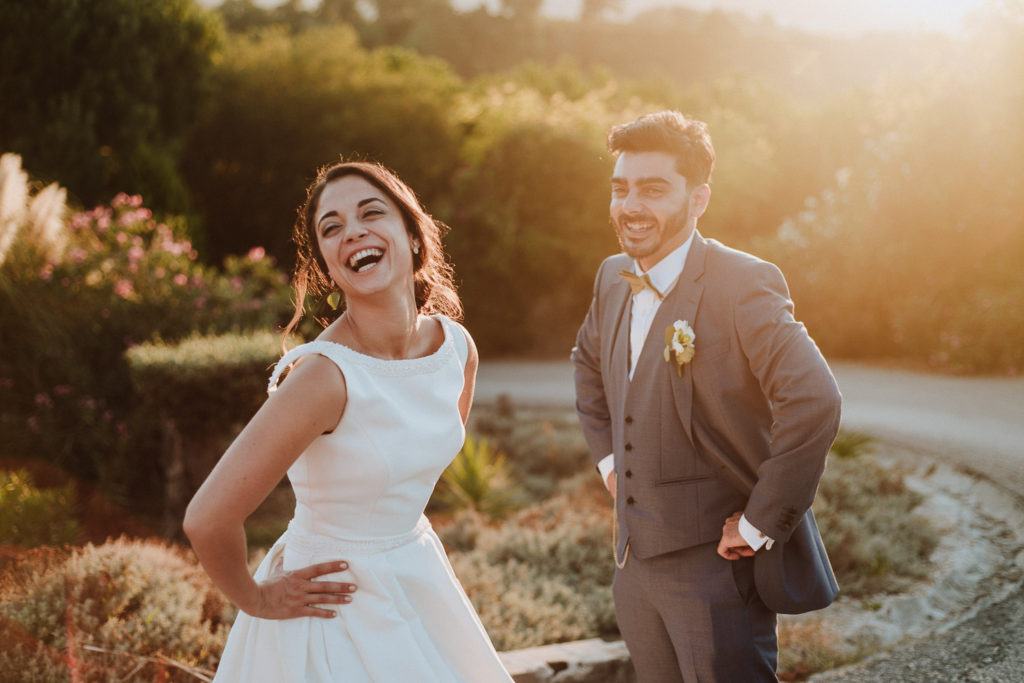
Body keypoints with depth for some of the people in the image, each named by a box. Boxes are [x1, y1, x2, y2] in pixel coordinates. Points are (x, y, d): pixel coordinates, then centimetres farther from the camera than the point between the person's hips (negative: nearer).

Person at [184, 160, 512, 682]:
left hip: (419, 583, 6)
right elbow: (207, 520, -27)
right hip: (335, 606, -6)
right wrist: (256, 600, -11)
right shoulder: (324, 374, -28)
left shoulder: (457, 347, -8)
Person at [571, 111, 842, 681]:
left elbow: (814, 403, -30)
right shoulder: (614, 277, 5)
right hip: (635, 562, 7)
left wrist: (760, 524, -24)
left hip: (716, 568, -7)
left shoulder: (743, 284, -18)